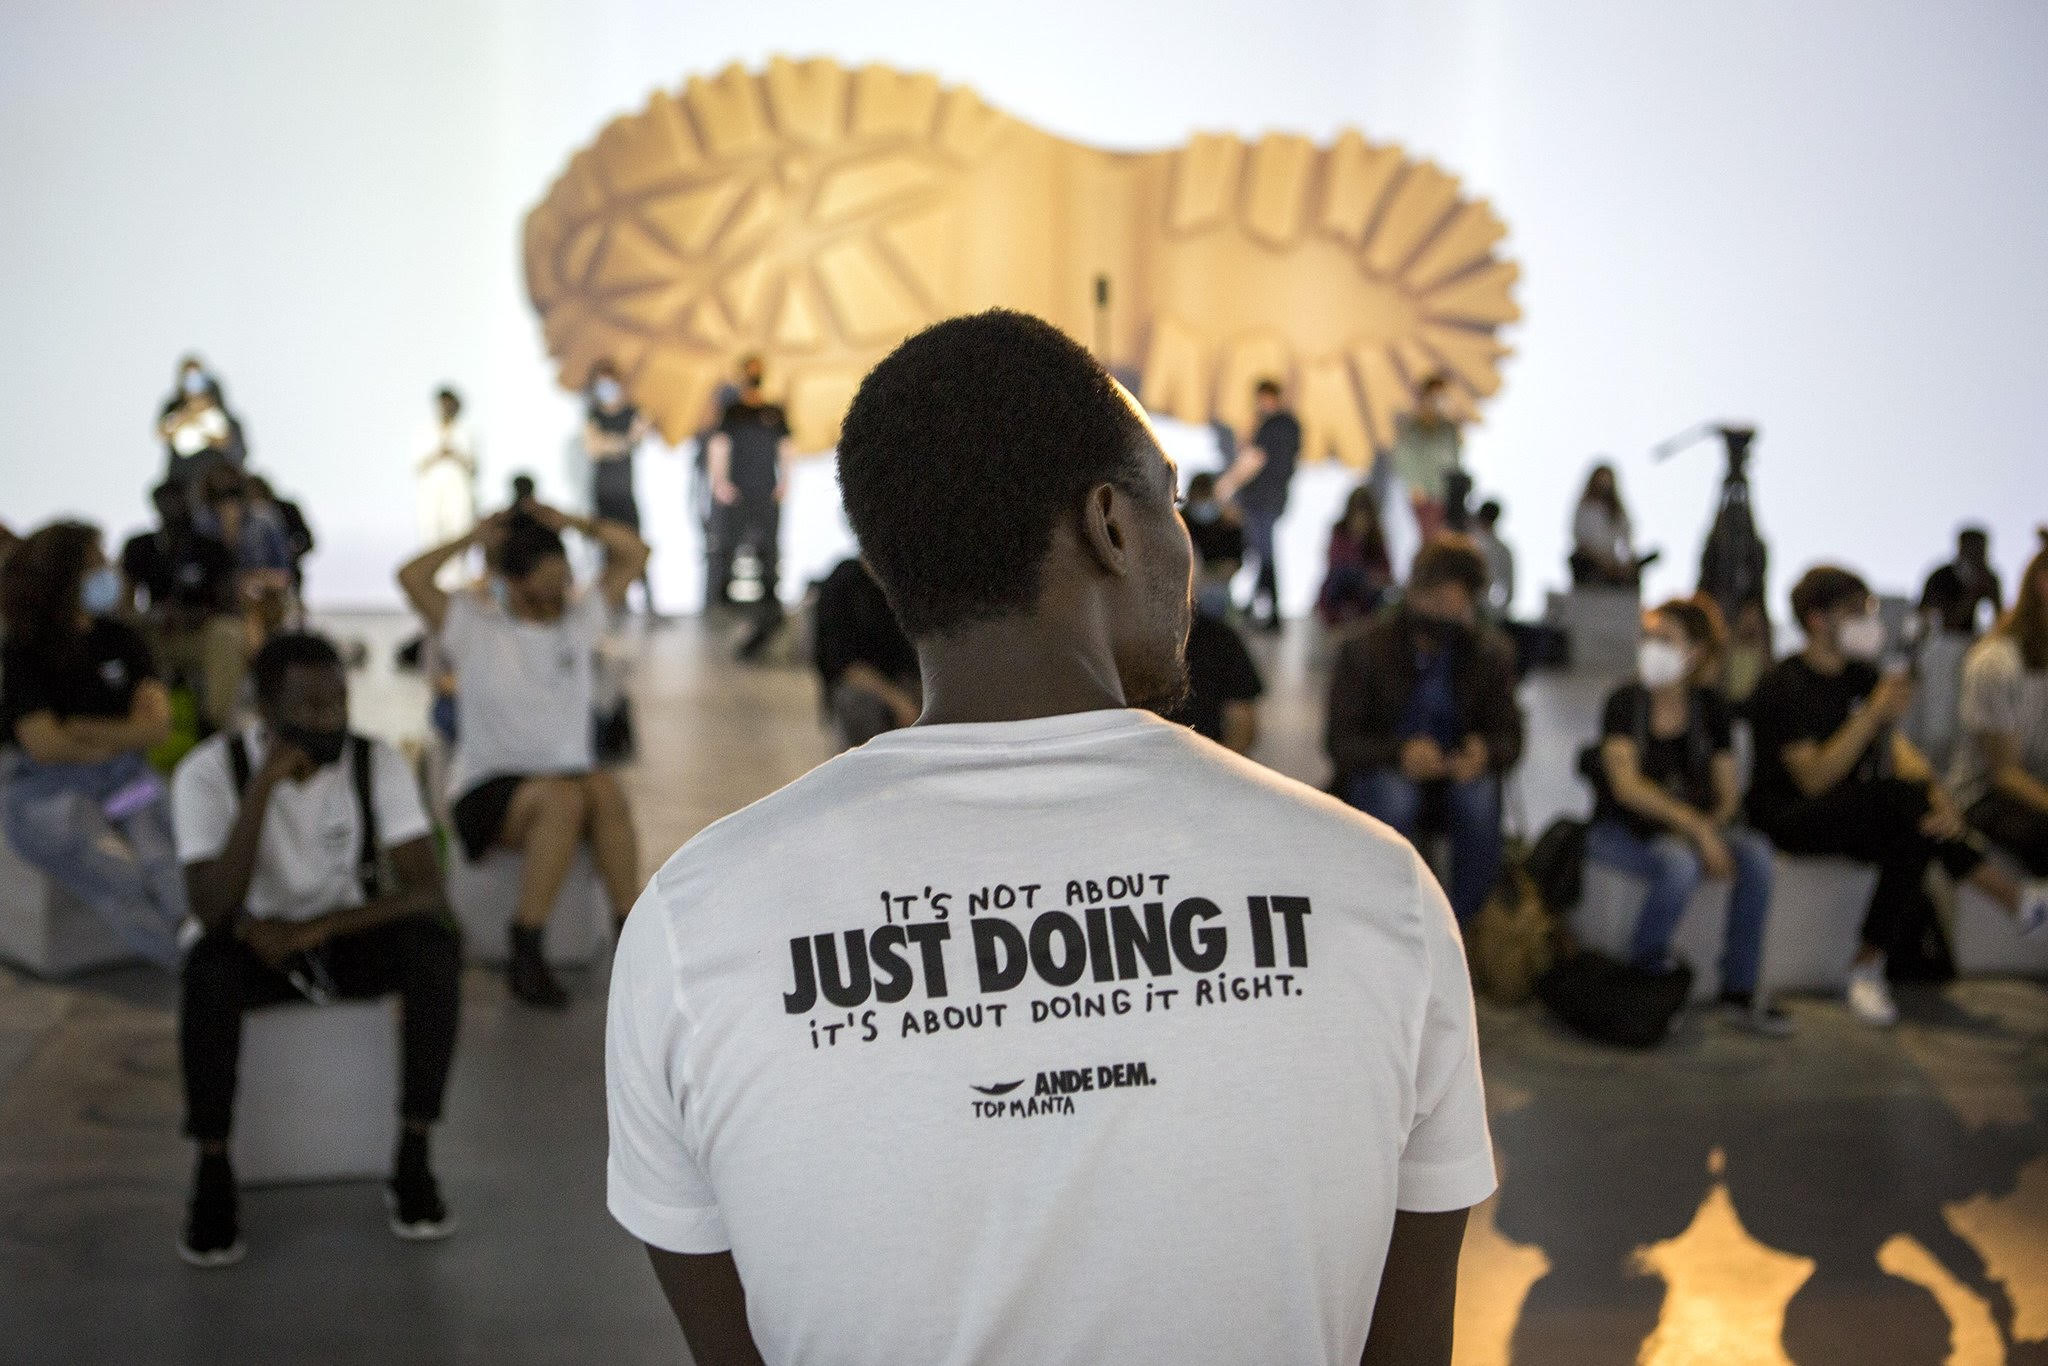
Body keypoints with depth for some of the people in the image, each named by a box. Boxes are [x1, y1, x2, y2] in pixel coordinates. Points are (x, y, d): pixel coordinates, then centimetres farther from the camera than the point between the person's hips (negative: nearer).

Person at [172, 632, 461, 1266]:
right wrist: (263, 786, -36)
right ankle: (212, 1175, -21)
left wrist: (321, 926, -33)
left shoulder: (379, 762, -15)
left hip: (350, 936, 1)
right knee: (209, 965, -36)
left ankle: (413, 1161, -20)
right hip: (260, 942, -1)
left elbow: (427, 892, -20)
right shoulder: (208, 771, -19)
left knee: (436, 945, -30)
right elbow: (213, 911, -29)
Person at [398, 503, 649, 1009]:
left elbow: (635, 553, 14)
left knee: (604, 788, -34)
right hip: (487, 795, -3)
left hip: (568, 776, 3)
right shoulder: (474, 626, 3)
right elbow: (411, 578, -12)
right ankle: (525, 954, -33)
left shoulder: (578, 618, 15)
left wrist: (569, 523, 4)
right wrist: (476, 538, -2)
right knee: (563, 796, -37)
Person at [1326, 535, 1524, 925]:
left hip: (1457, 773, 2)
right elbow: (1339, 741, -13)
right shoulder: (1365, 648, -11)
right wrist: (1398, 754, -34)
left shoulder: (1492, 652, -4)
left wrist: (1484, 752, -29)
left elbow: (1510, 737, -2)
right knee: (1394, 795, -37)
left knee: (1480, 793, -33)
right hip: (1381, 771, -2)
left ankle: (1468, 927, -19)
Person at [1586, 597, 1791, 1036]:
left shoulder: (1708, 706, 3)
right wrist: (1695, 824, -31)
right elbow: (1627, 785, -21)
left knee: (1755, 854, -24)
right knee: (1679, 863, -36)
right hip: (1620, 830, -4)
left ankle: (1739, 989, -12)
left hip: (1684, 830, 4)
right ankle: (1641, 977, -14)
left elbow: (1728, 792, 3)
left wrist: (1710, 827, -20)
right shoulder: (1625, 702, -8)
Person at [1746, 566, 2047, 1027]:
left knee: (1917, 836, -26)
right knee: (1896, 796, -30)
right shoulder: (1784, 687, -14)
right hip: (1790, 819, -7)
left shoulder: (1862, 675, 9)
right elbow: (1814, 779, -23)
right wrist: (1875, 716, -29)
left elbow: (1901, 752, 2)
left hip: (1853, 816, 7)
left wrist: (1938, 796, -19)